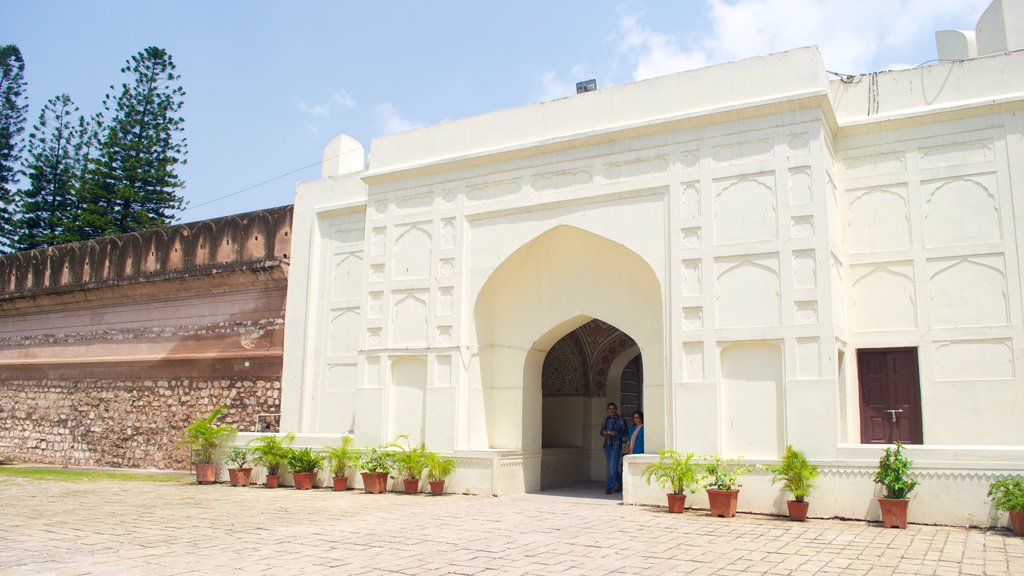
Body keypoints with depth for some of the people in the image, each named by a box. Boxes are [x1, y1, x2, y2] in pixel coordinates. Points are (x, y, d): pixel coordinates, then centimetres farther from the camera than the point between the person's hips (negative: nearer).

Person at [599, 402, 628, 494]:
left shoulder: (621, 420, -3)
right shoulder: (605, 420, 11)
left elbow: (625, 433, -5)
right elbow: (601, 431, 18)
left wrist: (615, 433, -20)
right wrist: (603, 433, -5)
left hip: (616, 446, -6)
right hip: (607, 446, 6)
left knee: (613, 467, -10)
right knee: (612, 467, 12)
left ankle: (609, 487, -7)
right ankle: (621, 484, 28)